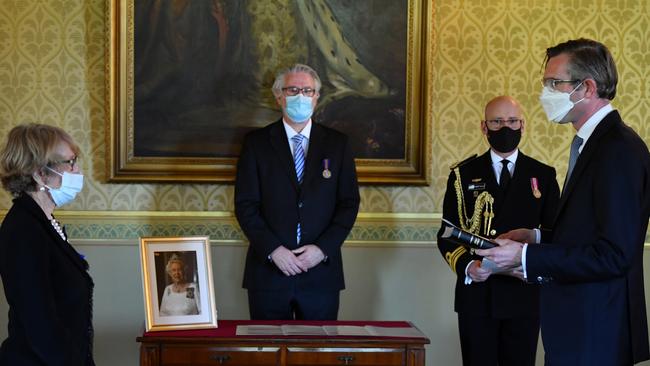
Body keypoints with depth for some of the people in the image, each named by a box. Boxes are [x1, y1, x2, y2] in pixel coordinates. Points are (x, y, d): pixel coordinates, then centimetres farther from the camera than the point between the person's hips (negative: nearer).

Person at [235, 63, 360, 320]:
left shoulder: (336, 143, 8)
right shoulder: (257, 143, 5)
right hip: (269, 271, -1)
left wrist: (323, 248, -9)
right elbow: (245, 204, -1)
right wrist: (273, 249, -12)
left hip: (321, 270, 1)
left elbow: (349, 203, 4)